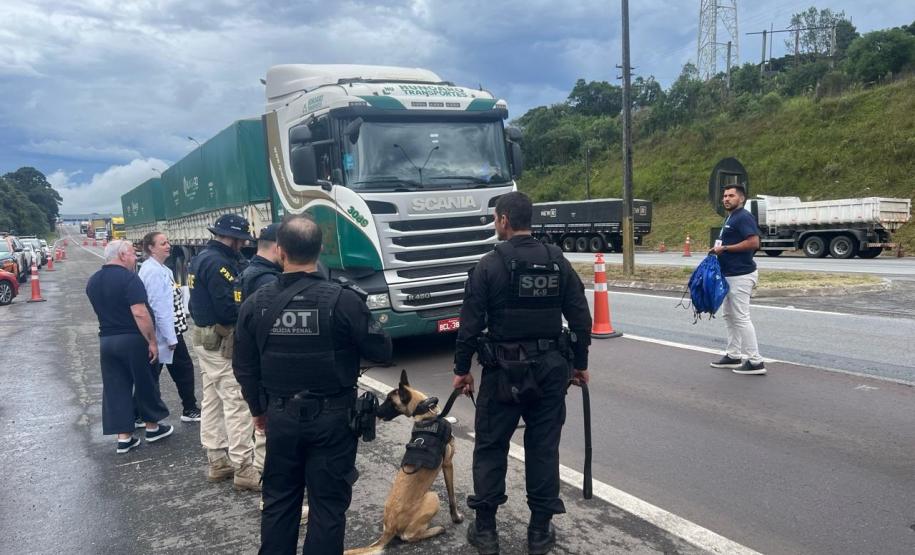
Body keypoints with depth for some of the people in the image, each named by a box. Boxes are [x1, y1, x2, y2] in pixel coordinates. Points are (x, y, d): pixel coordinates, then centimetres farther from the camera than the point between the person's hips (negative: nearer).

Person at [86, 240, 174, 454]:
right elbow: (140, 313, -22)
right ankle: (152, 427, 23)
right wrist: (152, 341, -18)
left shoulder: (93, 281, 9)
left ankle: (123, 437, 11)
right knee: (145, 384, 10)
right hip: (132, 339, -6)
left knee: (115, 388, 9)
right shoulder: (128, 278, -16)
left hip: (106, 340, 6)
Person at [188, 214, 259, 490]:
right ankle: (244, 468, -3)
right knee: (237, 402, -7)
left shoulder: (202, 258, 12)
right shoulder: (218, 263, -19)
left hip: (205, 336, 11)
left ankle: (217, 461, 24)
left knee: (212, 400, 15)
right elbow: (228, 307, -25)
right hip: (221, 340, -11)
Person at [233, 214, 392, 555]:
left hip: (281, 416, 4)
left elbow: (245, 367, 4)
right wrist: (364, 324, 10)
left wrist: (258, 408, 20)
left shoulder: (256, 303, -6)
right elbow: (382, 352, -10)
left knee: (279, 500, 19)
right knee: (328, 504, 8)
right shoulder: (343, 300, -18)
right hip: (332, 417, -3)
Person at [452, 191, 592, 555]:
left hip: (504, 370, -3)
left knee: (490, 448, 10)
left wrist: (461, 369, 2)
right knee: (544, 448, 11)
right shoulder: (558, 261, 2)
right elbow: (581, 318, 4)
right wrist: (580, 364, 15)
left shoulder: (489, 265, -9)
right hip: (551, 368, 4)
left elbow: (471, 324, -9)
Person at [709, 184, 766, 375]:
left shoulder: (743, 217, -14)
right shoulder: (730, 218, 17)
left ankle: (755, 361, -3)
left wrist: (725, 248, -20)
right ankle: (733, 355, 24)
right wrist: (718, 249, 11)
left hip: (740, 275, -11)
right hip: (728, 274, 11)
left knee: (741, 318, -9)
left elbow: (753, 242, -25)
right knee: (729, 316, 15)